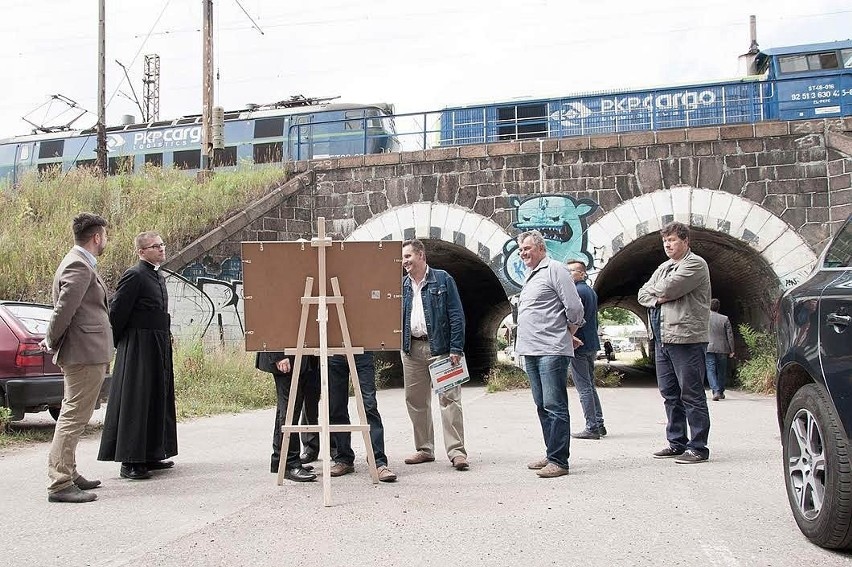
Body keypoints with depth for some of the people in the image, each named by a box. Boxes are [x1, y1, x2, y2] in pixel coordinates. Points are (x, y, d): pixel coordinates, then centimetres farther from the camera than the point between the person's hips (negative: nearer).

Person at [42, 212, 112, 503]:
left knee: (71, 415, 18)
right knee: (74, 417, -8)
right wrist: (51, 343, -9)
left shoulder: (80, 263, 16)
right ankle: (60, 484, -5)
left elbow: (64, 309, 19)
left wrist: (52, 341, 16)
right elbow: (64, 309, -21)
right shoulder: (79, 266, -17)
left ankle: (68, 473, 29)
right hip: (86, 353, -11)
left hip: (85, 353, 11)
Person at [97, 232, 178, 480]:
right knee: (135, 402, -5)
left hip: (159, 349, 10)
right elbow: (116, 311, -15)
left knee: (157, 401, 14)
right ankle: (129, 462, 0)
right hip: (138, 349, -10)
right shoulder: (134, 276, -13)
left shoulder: (159, 277, 16)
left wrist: (166, 337, 15)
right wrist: (116, 343, -7)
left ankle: (150, 455, 23)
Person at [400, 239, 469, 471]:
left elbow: (456, 315, -5)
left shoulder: (442, 279, -2)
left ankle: (457, 451, -4)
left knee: (449, 398, -7)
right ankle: (424, 449, 21)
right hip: (411, 349, 6)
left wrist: (456, 348, -12)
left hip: (439, 347, -5)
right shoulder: (402, 285, 12)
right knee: (415, 400, 9)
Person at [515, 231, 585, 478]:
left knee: (555, 406, -8)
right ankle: (552, 455, 20)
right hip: (531, 352, 9)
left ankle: (559, 461, -6)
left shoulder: (555, 270, -6)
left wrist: (566, 335, 1)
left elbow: (575, 309, -10)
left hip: (551, 351, -9)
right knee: (542, 406, 13)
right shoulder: (530, 276, 21)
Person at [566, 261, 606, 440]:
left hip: (579, 345, -10)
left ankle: (592, 427, -5)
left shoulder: (576, 291, -14)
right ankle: (599, 424, 18)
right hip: (592, 344, 10)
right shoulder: (591, 291, 16)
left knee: (584, 388, -6)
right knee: (590, 386, 16)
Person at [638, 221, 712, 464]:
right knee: (670, 394, 12)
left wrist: (656, 290, 4)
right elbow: (643, 294, 16)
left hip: (685, 338, -9)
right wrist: (658, 299, -5)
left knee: (691, 394, -5)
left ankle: (698, 447, 0)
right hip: (662, 339, 9)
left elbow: (668, 288, -18)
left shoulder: (695, 264, -6)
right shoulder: (663, 267, 21)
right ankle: (677, 443, 21)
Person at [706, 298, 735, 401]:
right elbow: (730, 335, 2)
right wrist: (731, 350, 6)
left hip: (708, 348, -2)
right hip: (722, 349, 2)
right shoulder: (724, 319, 2)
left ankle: (716, 391, -21)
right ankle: (721, 392, 23)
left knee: (711, 370, -4)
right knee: (721, 371, 14)